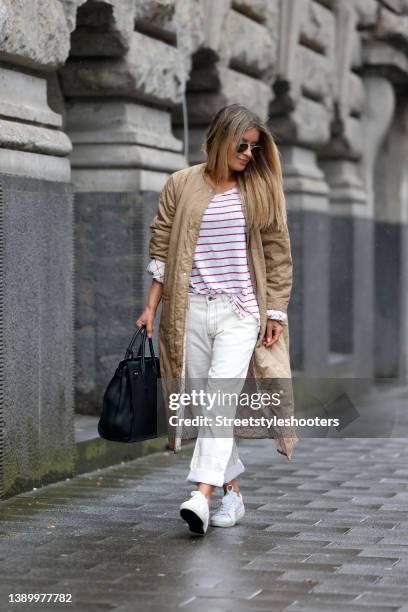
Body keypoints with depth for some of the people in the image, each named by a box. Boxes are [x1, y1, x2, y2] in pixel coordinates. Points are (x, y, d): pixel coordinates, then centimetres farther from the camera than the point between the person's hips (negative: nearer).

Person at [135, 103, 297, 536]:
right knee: (202, 403, 5)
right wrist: (151, 307, 5)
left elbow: (277, 253, 8)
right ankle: (232, 492, 17)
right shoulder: (181, 185, 6)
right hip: (190, 309, 2)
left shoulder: (261, 189, 6)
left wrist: (276, 312, 3)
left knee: (221, 397, -17)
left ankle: (202, 496, -26)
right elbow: (162, 249, 9)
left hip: (240, 309, -2)